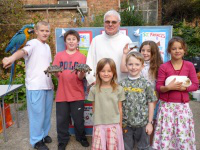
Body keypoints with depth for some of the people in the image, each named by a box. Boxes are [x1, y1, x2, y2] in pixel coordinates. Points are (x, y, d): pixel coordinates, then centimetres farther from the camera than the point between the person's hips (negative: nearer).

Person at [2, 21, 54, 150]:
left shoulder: (47, 47, 15)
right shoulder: (33, 43, -8)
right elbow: (23, 51, -31)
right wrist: (12, 58, -51)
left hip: (48, 85, 7)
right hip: (35, 86, -7)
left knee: (47, 112, 15)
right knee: (37, 113, 2)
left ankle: (44, 134, 34)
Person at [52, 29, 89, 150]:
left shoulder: (81, 56, 2)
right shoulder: (59, 55, 5)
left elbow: (81, 78, -4)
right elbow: (56, 74, 1)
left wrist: (81, 72, -26)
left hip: (77, 94, -1)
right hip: (62, 93, 1)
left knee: (78, 118, 11)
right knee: (62, 119, 9)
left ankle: (81, 137, 35)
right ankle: (63, 140, 30)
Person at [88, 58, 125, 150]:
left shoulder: (119, 89, -3)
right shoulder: (94, 89, -5)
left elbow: (120, 109, 3)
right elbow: (94, 108, 3)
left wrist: (120, 125, 8)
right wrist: (96, 121, 3)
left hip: (114, 124, 0)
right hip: (99, 125, 0)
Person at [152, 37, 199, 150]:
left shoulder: (189, 65, 2)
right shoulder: (164, 67, -3)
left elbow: (195, 85, 2)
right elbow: (158, 87, -3)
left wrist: (184, 87, -14)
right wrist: (169, 87, -21)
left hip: (183, 105, 1)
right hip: (166, 105, -1)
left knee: (183, 136, 3)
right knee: (166, 135, 3)